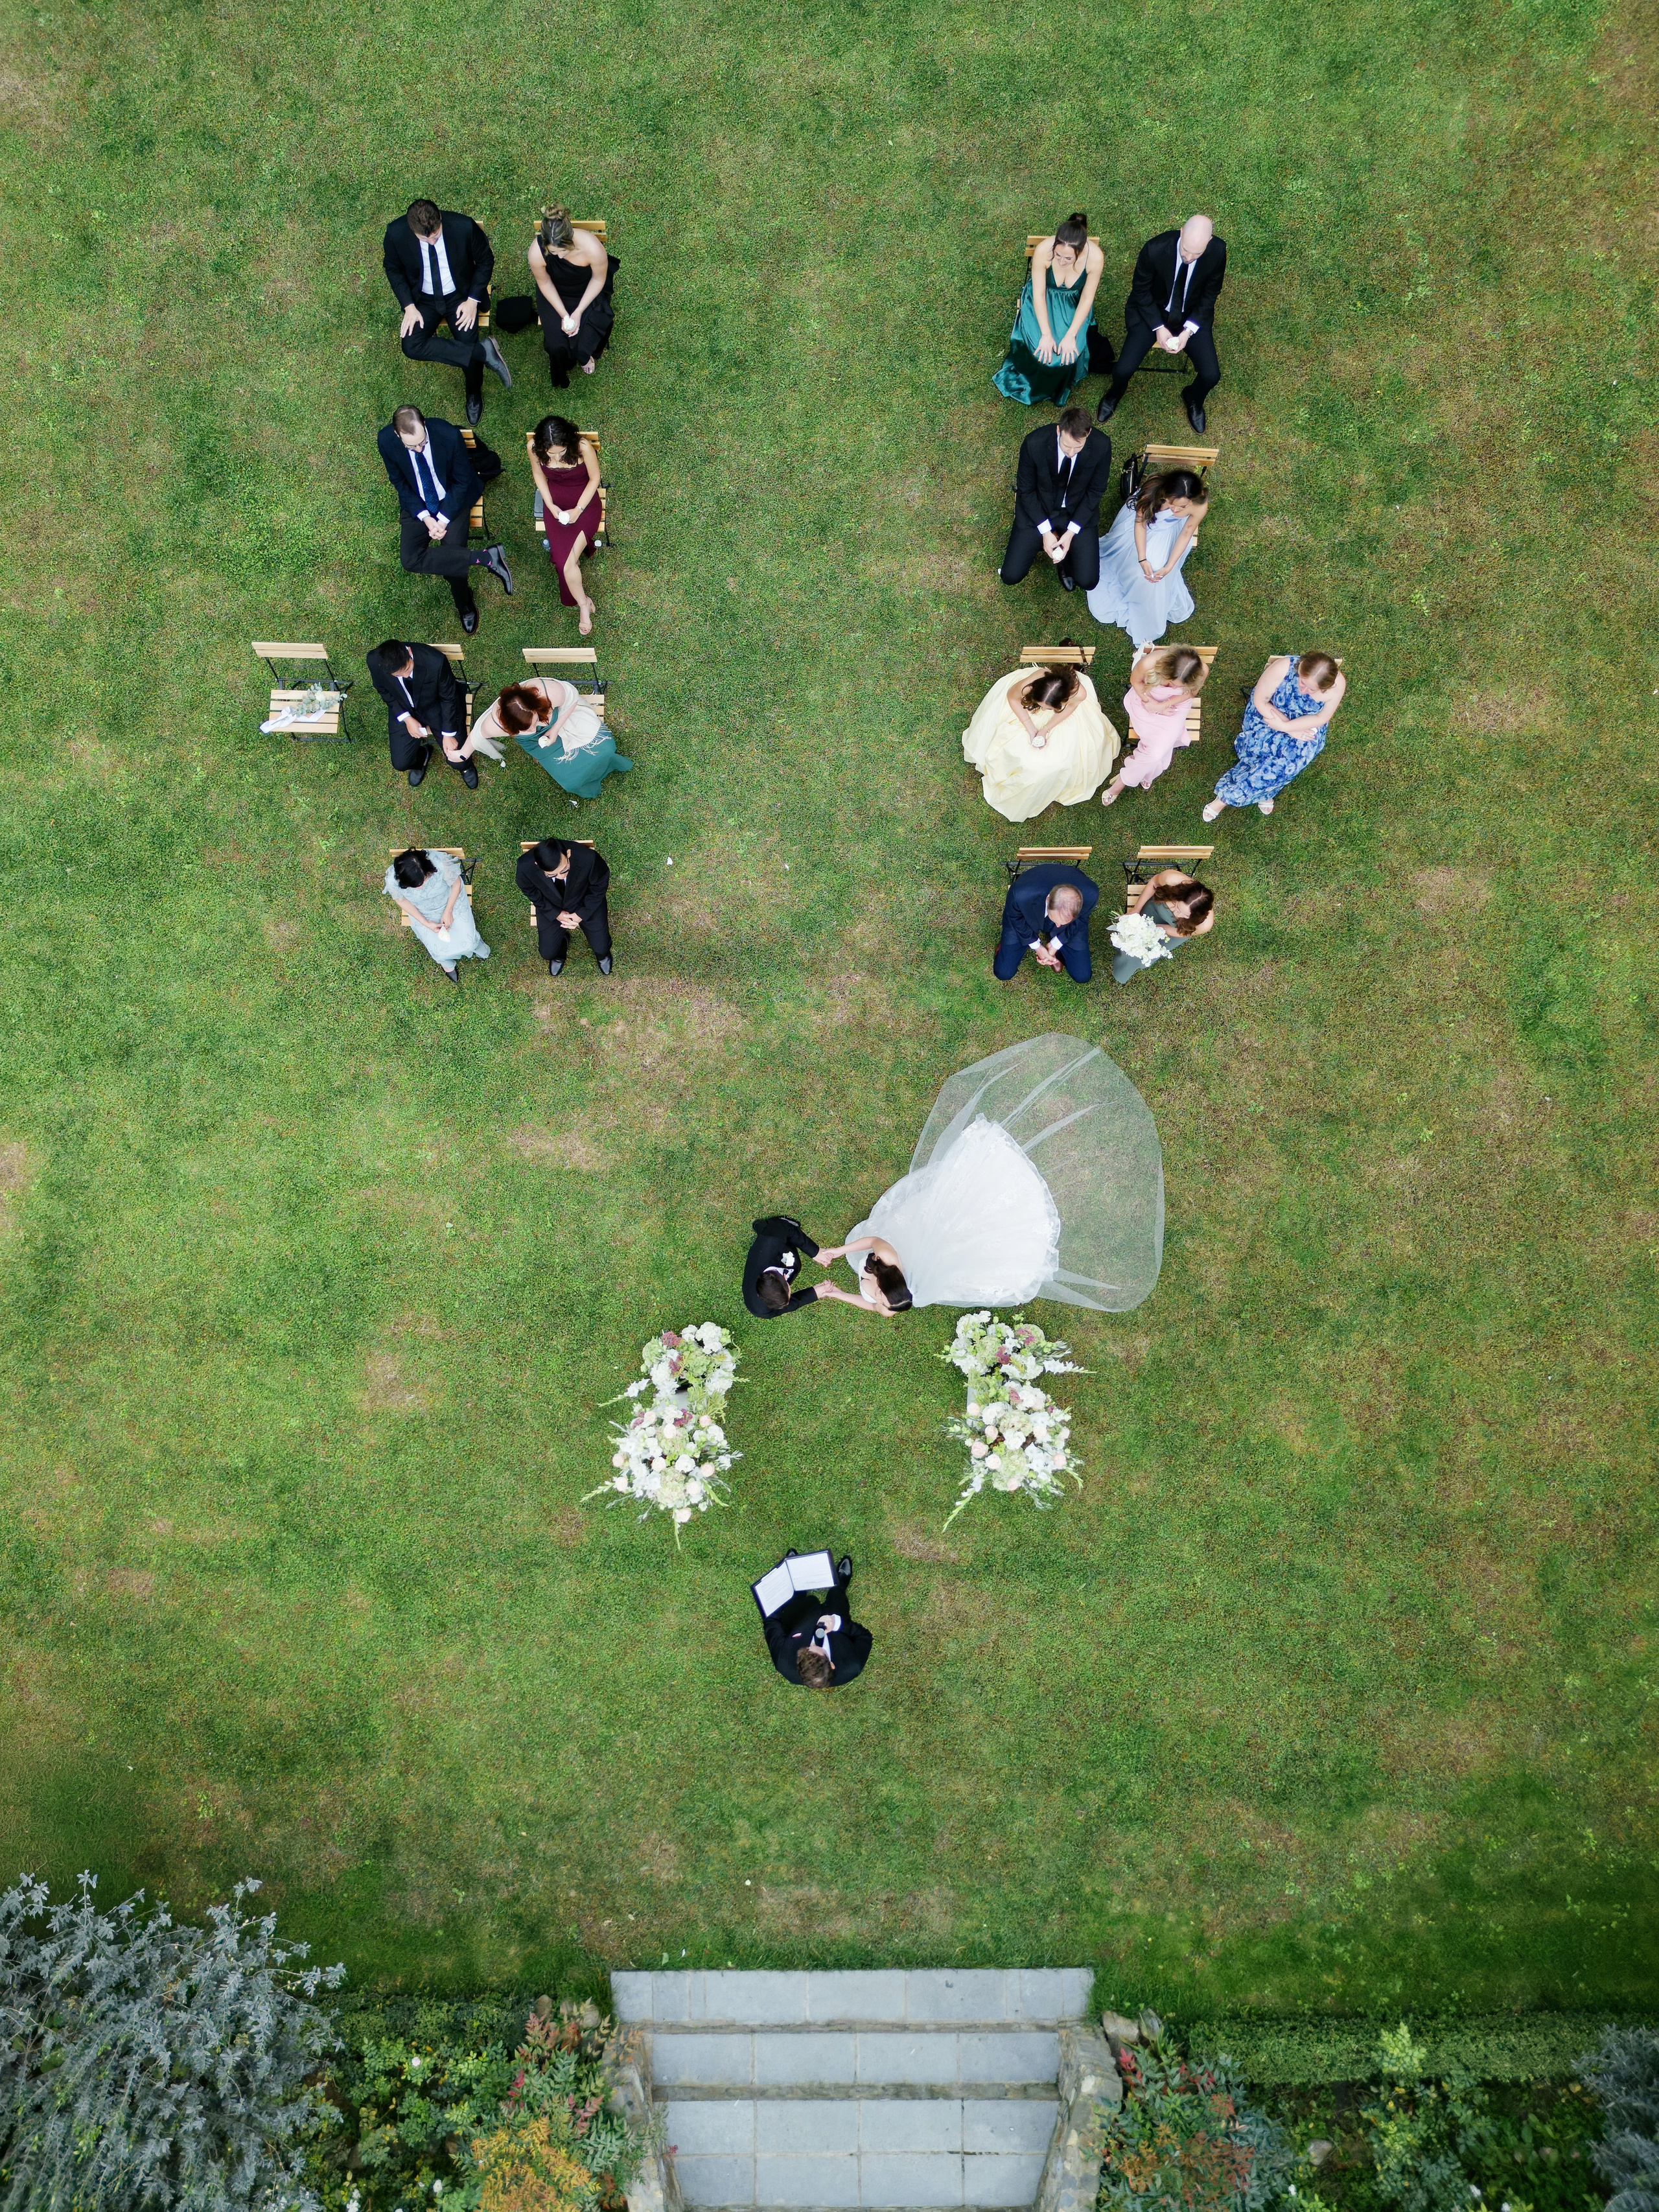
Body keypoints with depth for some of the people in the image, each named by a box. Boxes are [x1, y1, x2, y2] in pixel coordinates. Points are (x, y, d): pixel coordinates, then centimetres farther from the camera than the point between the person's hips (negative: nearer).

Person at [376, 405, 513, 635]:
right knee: (410, 560, -19)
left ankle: (464, 606, 9)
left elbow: (462, 480, -13)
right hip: (417, 504, 2)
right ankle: (487, 558, -13)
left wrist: (444, 518, -18)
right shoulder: (386, 441, -21)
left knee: (453, 553, -21)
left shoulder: (450, 435, -28)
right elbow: (400, 483, -6)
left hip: (453, 500, -2)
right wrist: (425, 517, -18)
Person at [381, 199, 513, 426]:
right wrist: (409, 306, -13)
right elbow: (393, 269, -3)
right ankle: (484, 351, -17)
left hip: (460, 296, -1)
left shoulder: (464, 226, -26)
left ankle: (474, 394, 19)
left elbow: (486, 261, -8)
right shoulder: (396, 233, -23)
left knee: (467, 345, -16)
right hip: (423, 298, 1)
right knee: (412, 346, -21)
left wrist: (473, 300, -14)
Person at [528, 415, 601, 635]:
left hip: (584, 501, -2)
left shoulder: (583, 446, -28)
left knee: (567, 563, -19)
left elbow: (594, 478, -12)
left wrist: (578, 510, -16)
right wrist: (550, 505, -9)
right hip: (556, 503, 3)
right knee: (565, 560, -14)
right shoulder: (534, 447, -19)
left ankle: (582, 602, 6)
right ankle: (584, 604, 11)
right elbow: (538, 474, 1)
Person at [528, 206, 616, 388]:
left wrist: (579, 312, -18)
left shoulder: (592, 248, -36)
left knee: (585, 344, -13)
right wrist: (563, 314, -19)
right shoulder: (536, 252, -33)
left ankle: (583, 356, 29)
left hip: (587, 292, 0)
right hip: (555, 294, 0)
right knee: (557, 346, -13)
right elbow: (544, 283, -13)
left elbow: (598, 279, -16)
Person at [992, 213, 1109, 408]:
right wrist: (1046, 334, -25)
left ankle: (1060, 388, 15)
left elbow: (1087, 299, -18)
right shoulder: (1043, 250, -33)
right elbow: (1039, 295, -21)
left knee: (1070, 352, -18)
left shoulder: (1095, 257, -31)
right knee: (1042, 351, -20)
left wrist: (1071, 335, -25)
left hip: (1074, 305, 1)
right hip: (1043, 301, -1)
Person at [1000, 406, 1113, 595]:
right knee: (1011, 576, -8)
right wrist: (1045, 532, -17)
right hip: (1037, 509, 0)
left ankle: (1066, 550, 21)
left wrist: (1071, 532, -17)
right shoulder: (1034, 444, -28)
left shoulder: (1102, 446, -24)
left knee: (1088, 581, -12)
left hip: (1079, 512, 0)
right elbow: (1026, 490, -13)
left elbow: (1095, 490, -9)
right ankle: (1042, 542, 21)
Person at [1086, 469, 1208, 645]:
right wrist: (1142, 560, -31)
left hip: (1168, 532, 1)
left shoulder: (1200, 506, -37)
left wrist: (1168, 567, -25)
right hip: (1142, 518, -1)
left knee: (1157, 570, -7)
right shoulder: (1152, 491, -41)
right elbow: (1140, 523, -24)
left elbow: (1186, 534, -19)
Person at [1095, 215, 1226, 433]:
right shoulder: (1155, 249, -29)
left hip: (1193, 314, 1)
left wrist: (1188, 331, -18)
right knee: (1124, 370, -17)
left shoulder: (1218, 251, -23)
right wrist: (1159, 328, -18)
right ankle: (1115, 393, 24)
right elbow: (1141, 291, -12)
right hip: (1151, 311, -1)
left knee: (1211, 375, -13)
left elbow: (1210, 295, -7)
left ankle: (1193, 400, 27)